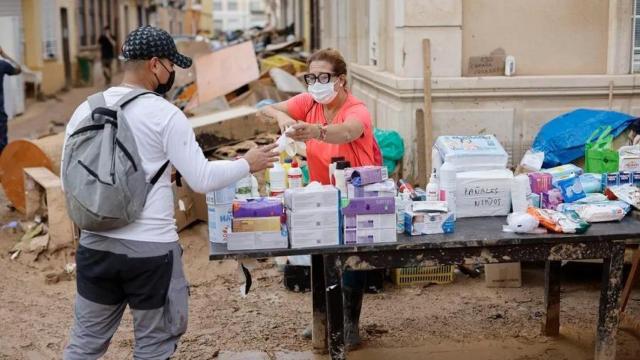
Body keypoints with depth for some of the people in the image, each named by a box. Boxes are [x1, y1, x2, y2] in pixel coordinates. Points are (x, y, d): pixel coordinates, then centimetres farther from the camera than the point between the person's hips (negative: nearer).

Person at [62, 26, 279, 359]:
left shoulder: (86, 109, 4)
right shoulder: (164, 114, -11)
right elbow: (202, 178, -11)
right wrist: (247, 164, 4)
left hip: (95, 244, 5)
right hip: (151, 248, -5)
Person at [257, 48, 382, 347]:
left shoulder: (357, 110, -27)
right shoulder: (308, 102, -10)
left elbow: (347, 132, -50)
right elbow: (264, 110, -18)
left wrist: (314, 131, -70)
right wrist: (281, 116, -42)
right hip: (323, 195, 5)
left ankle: (349, 324, 19)